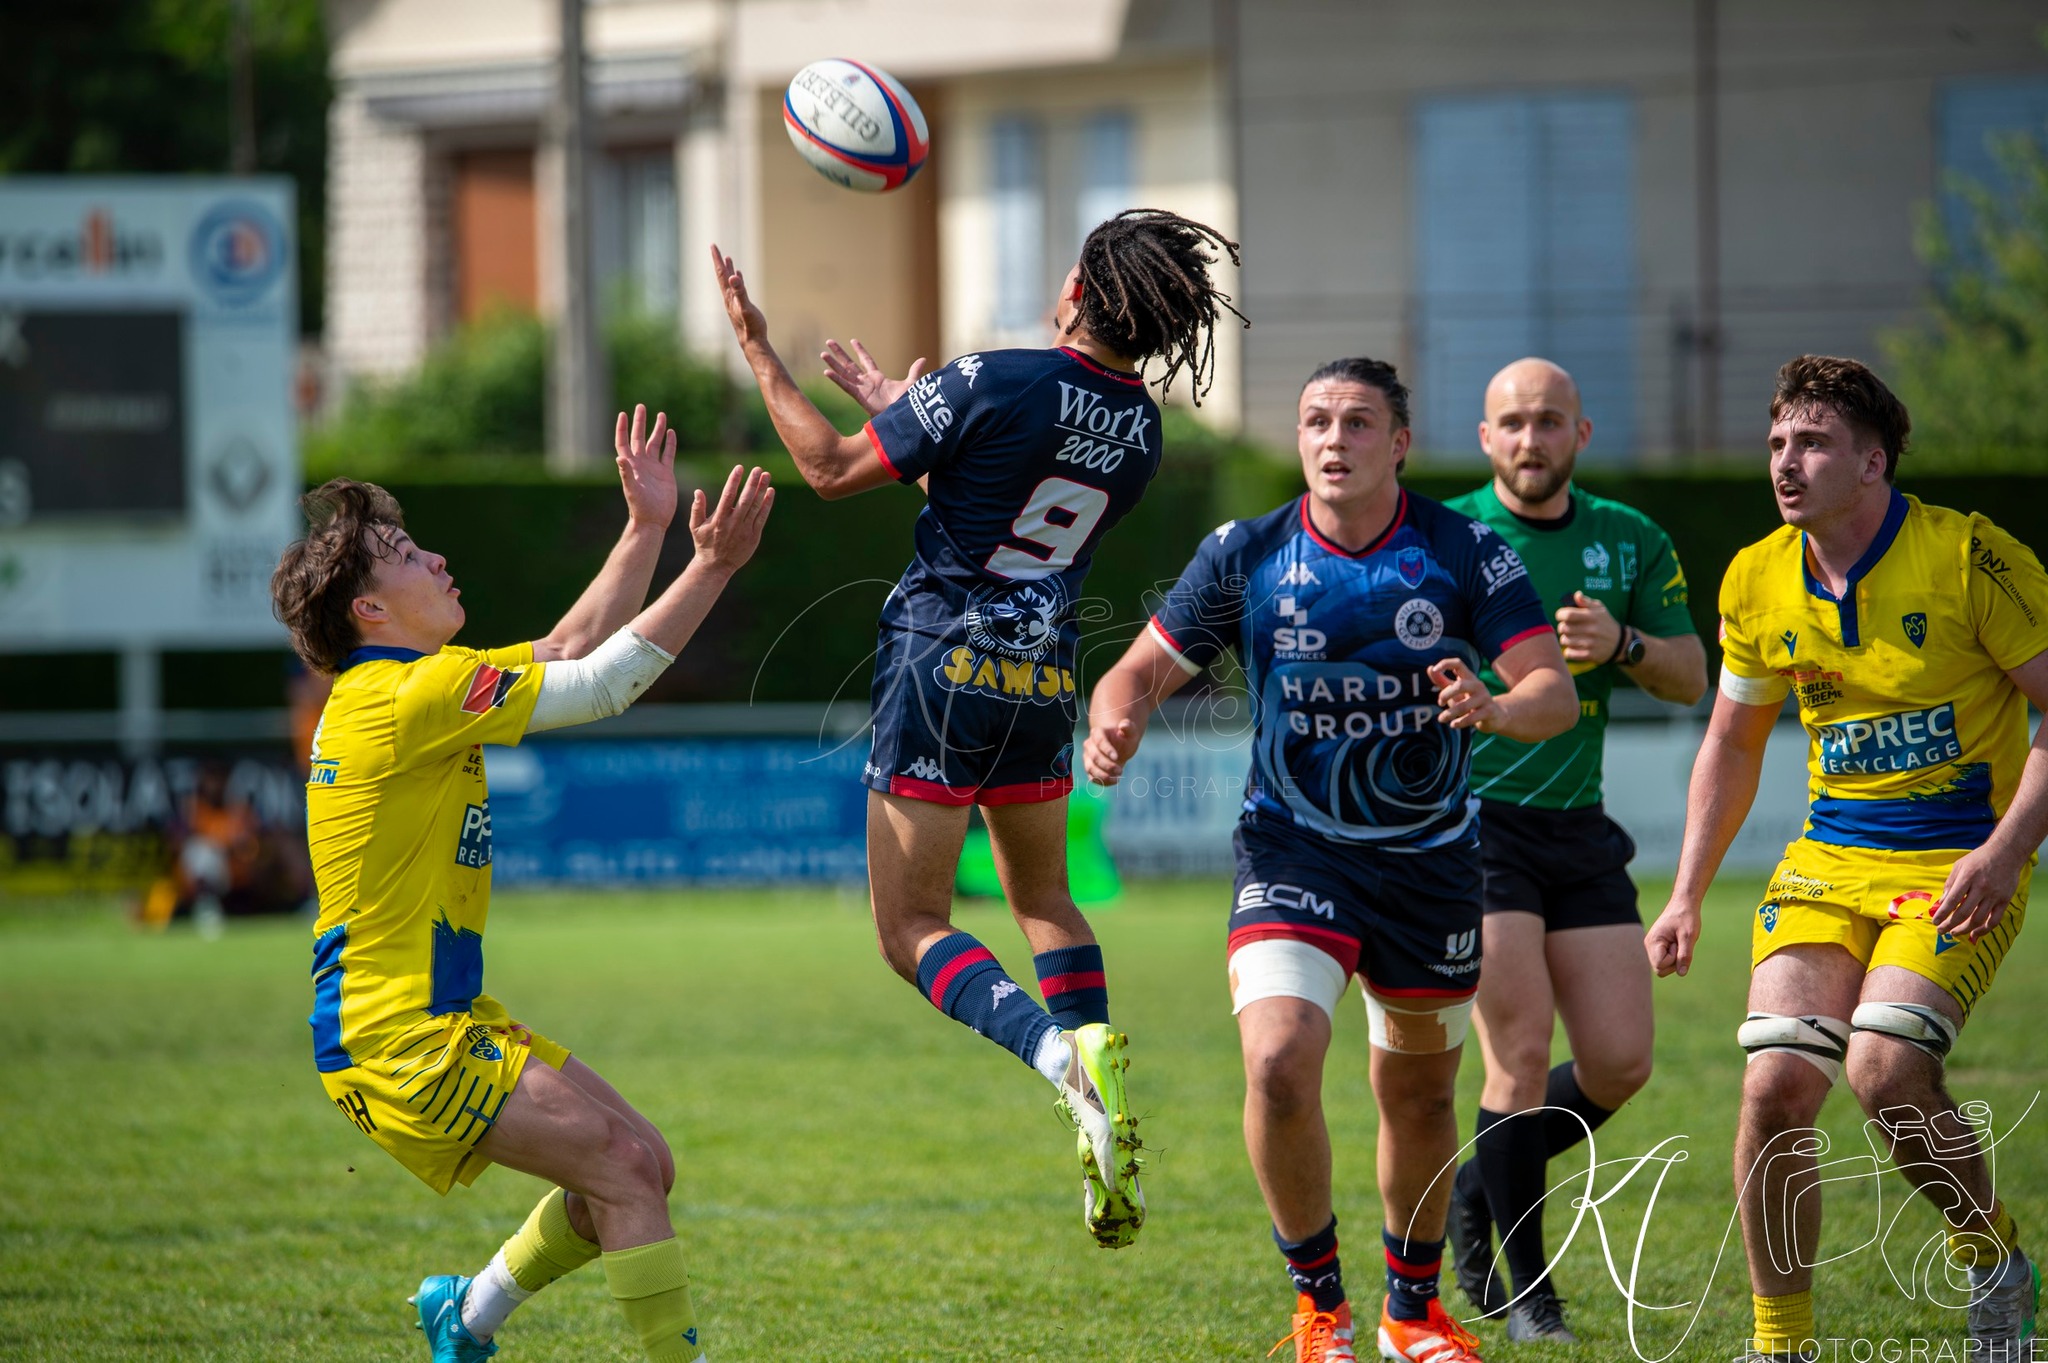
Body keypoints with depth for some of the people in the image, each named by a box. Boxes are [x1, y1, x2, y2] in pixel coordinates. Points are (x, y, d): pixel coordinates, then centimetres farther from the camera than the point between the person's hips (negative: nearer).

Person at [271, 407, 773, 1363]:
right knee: (625, 1168, -16)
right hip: (399, 1040, -10)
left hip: (445, 1020, 10)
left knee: (642, 1168, 10)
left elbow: (568, 654, 19)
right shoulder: (409, 698, -17)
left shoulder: (402, 690, 14)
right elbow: (600, 685, -16)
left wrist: (645, 529, 14)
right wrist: (712, 567, -13)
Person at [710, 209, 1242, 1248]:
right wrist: (899, 407, 30)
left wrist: (758, 353, 4)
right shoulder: (1140, 430, 3)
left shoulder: (992, 384, -17)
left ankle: (1065, 1054, -27)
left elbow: (833, 470, -7)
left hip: (943, 665, -6)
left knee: (912, 930, -2)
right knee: (1043, 897, 25)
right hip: (1043, 684, 6)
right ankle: (1108, 1122, 6)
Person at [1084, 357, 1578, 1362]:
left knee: (1418, 1095, 13)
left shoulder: (1465, 553, -7)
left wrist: (1495, 708, -36)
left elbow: (1555, 692, -13)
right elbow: (1146, 668, 3)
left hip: (1430, 860, 1)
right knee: (1279, 1064, -22)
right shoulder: (1245, 555, -5)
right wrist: (1112, 725, -20)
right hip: (1295, 855, -1)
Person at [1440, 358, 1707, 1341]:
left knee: (1619, 1064, -1)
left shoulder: (1630, 542, 8)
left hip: (1577, 826, 5)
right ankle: (1521, 1287, 0)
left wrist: (1623, 644, -12)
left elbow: (1690, 678, 8)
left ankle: (1479, 1188, 25)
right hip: (1467, 820, -5)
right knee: (1523, 1050, -13)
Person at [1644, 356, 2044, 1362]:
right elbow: (1732, 744, 19)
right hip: (1827, 860, 5)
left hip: (1958, 862, -5)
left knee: (1884, 1067, -26)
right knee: (1775, 1084, -14)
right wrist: (1687, 896, 13)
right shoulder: (1758, 581, 5)